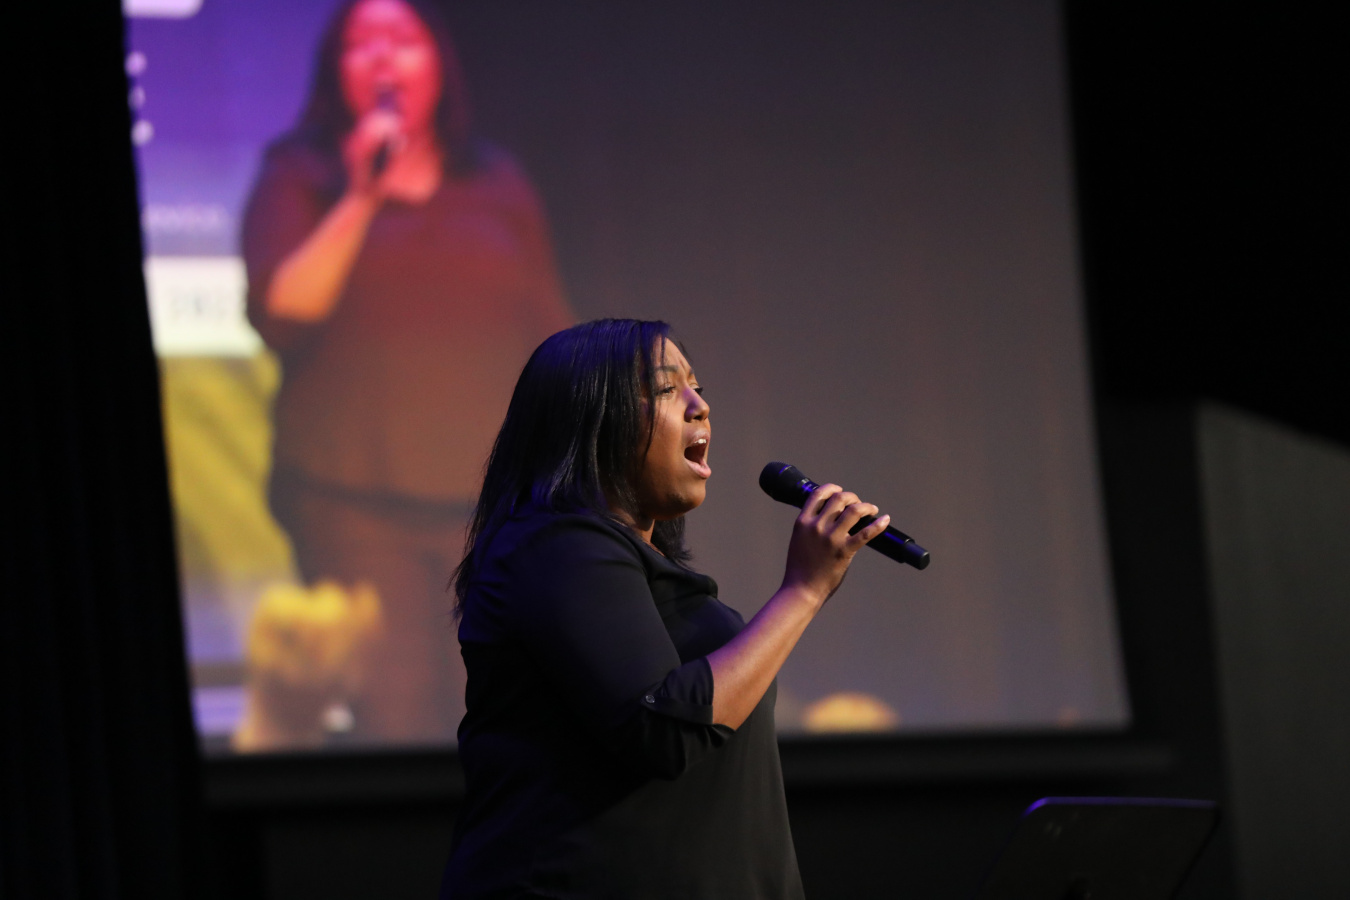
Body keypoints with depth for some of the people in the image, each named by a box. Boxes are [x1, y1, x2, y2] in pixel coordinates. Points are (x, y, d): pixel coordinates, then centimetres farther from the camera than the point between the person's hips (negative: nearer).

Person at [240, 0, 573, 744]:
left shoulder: (497, 184, 15)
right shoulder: (300, 179, 8)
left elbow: (554, 346, 15)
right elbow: (279, 313, -7)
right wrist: (361, 198, -12)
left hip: (494, 504, 2)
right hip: (355, 506, -2)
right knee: (391, 722, -10)